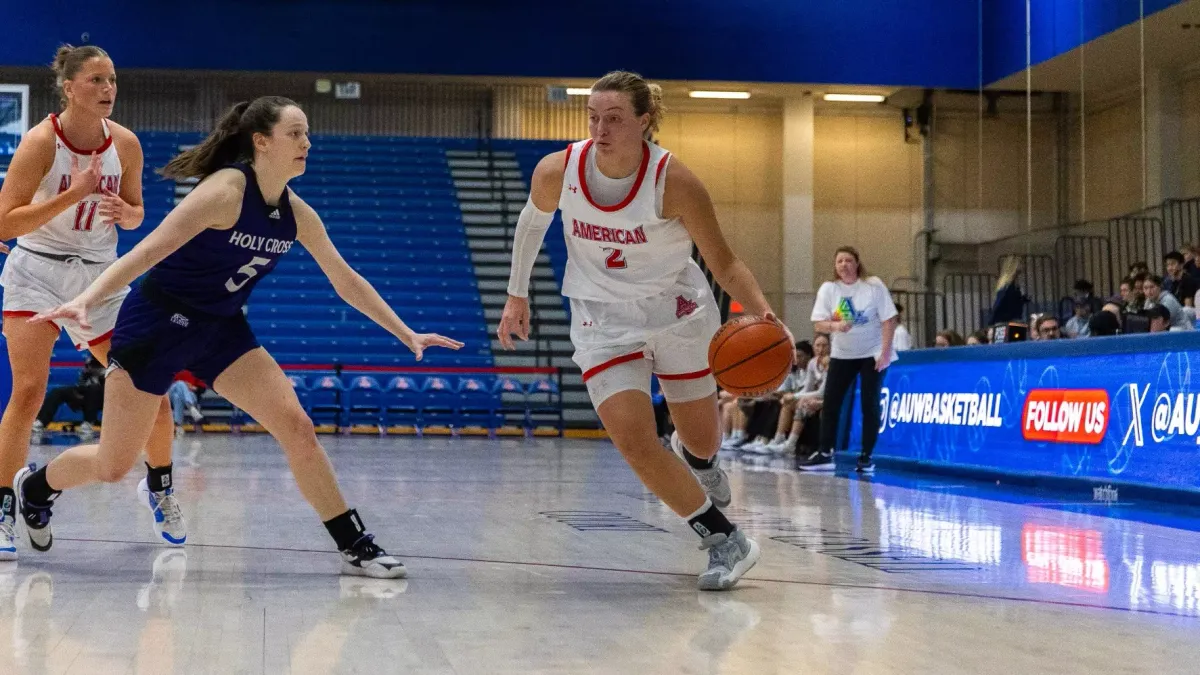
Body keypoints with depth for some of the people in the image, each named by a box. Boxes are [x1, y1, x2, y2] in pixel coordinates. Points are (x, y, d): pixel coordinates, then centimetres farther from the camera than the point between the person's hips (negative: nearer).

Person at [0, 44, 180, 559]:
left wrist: (125, 213, -13)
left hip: (100, 277, 4)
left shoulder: (125, 144, -4)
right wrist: (72, 194, -28)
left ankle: (158, 486, 27)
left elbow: (136, 214, 11)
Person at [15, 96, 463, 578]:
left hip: (221, 329, 6)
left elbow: (346, 281, 8)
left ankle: (353, 545, -2)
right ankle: (34, 488, 32)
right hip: (158, 322, -6)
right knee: (112, 465, 1)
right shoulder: (226, 190, -22)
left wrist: (407, 335, 7)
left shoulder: (296, 213, -1)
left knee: (296, 426, -9)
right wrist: (86, 299, -39)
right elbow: (148, 251, -28)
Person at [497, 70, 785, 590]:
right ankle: (726, 542, -3)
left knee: (702, 440, 14)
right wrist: (517, 295, 12)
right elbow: (532, 221, 6)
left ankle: (696, 458, 55)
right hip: (604, 319, 1)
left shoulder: (674, 181, -24)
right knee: (633, 440, -17)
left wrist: (763, 314, -35)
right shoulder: (557, 171, -17)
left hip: (678, 312, -1)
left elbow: (723, 263, -17)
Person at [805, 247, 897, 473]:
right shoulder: (828, 289, -7)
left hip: (873, 353, -3)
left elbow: (888, 320, -12)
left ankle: (866, 457, 2)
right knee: (830, 403, -3)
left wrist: (885, 353, -18)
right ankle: (825, 454, 3)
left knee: (870, 404, -5)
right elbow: (818, 324, -12)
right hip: (842, 354, 3)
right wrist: (835, 325, -33)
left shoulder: (873, 285, -13)